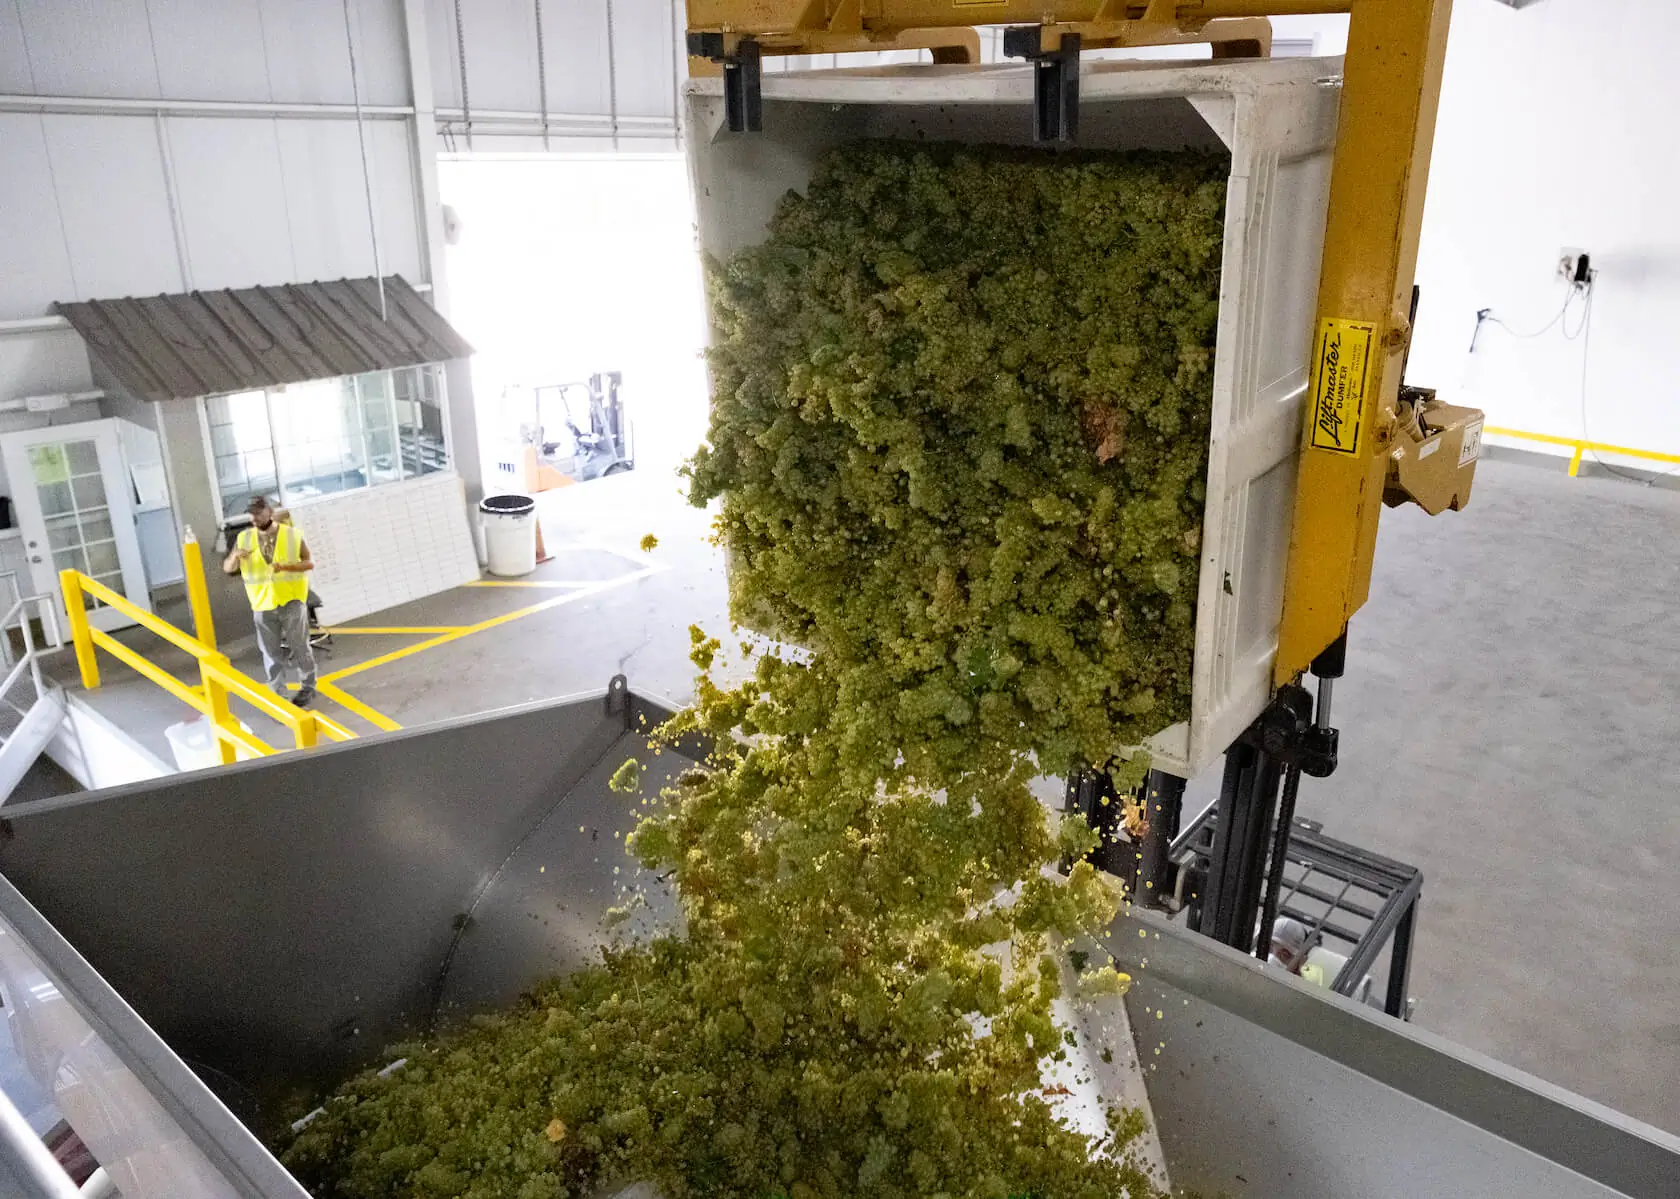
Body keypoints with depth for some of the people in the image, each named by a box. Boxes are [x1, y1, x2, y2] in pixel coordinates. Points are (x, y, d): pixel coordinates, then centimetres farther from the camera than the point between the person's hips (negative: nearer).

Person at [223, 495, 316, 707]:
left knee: (300, 647, 7)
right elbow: (227, 568, 4)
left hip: (292, 601, -2)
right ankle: (278, 695, 16)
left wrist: (285, 566, -22)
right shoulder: (244, 538, 1)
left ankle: (308, 687, 24)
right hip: (262, 605, 2)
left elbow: (310, 563, -5)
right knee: (271, 654, 7)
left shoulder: (292, 534, -6)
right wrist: (235, 557, -20)